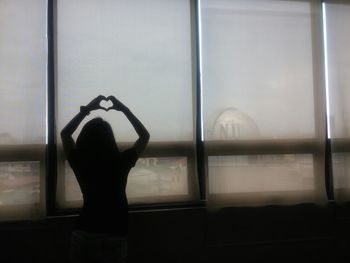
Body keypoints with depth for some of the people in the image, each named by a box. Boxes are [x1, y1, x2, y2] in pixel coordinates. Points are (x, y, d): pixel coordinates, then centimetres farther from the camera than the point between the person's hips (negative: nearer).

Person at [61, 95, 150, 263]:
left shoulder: (79, 162, -8)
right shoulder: (121, 162, -13)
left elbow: (65, 133, 12)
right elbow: (145, 136, 4)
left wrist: (86, 109, 13)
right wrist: (124, 109, 7)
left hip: (82, 234, 3)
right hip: (113, 237, -2)